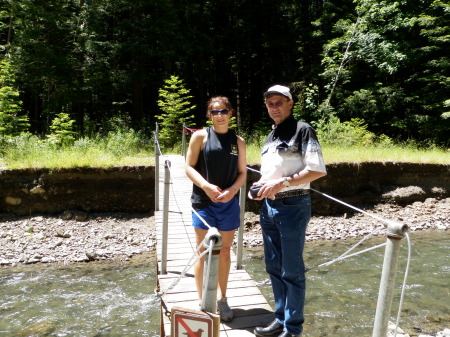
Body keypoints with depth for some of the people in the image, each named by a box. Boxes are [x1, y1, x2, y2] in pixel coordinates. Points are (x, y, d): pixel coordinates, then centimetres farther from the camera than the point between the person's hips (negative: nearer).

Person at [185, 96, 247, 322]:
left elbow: (242, 173, 6)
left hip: (229, 204, 3)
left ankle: (222, 299, 31)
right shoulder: (200, 136, -2)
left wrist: (232, 190, -13)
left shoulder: (238, 141, 6)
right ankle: (202, 302, 21)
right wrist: (206, 186, -20)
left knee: (224, 251, 14)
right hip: (204, 202, -2)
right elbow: (189, 167, -4)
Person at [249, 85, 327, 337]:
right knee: (274, 267, 14)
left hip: (293, 206, -8)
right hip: (269, 207, 8)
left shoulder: (302, 130, -7)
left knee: (292, 271, 2)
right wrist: (261, 185, 5)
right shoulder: (271, 136, 16)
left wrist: (282, 182, -20)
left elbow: (318, 169, -15)